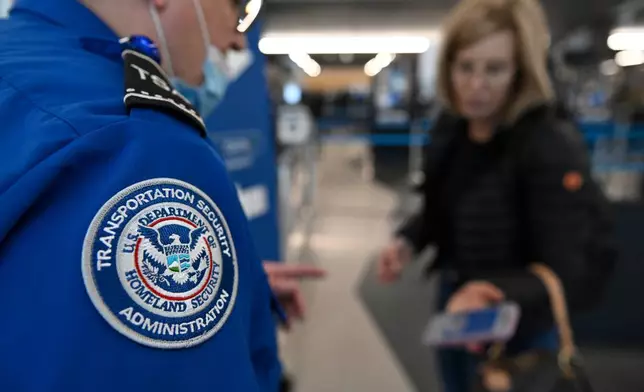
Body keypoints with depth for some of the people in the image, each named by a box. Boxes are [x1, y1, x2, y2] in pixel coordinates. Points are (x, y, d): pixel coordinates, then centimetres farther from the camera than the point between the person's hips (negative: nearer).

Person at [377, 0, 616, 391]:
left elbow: (579, 271, -29)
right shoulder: (450, 128, -5)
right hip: (454, 309, 6)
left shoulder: (552, 146, -26)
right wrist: (407, 241, -10)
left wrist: (496, 295, -46)